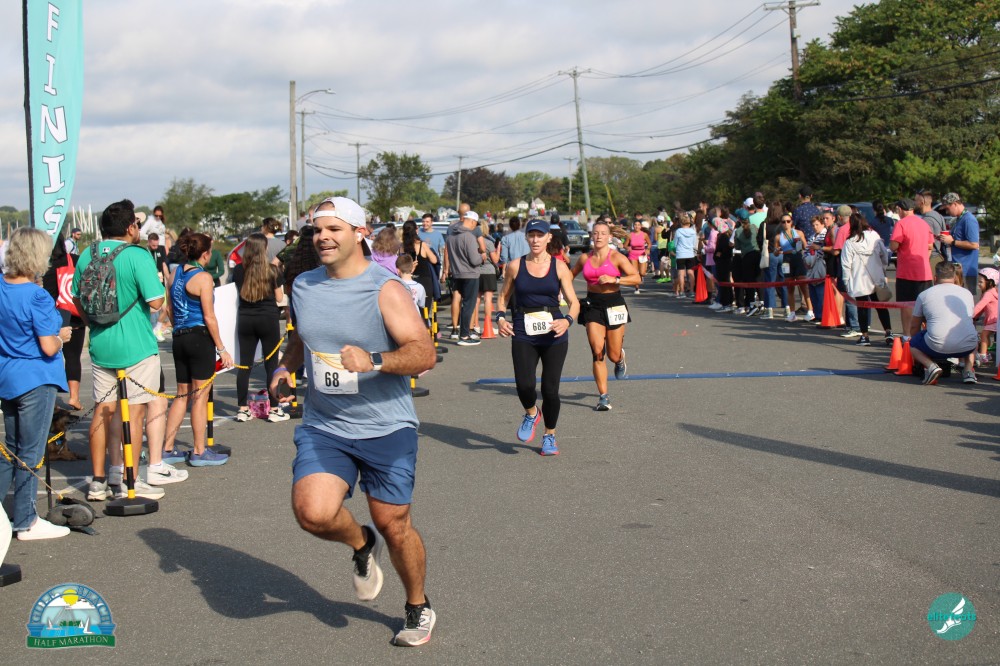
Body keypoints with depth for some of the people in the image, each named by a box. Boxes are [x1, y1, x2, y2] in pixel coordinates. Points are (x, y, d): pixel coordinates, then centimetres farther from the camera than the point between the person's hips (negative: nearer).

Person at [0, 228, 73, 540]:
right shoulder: (37, 297, -20)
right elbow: (48, 348, -19)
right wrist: (62, 336, -1)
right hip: (35, 381, -7)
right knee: (30, 453, 3)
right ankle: (26, 522, 11)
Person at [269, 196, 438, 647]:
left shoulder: (385, 289, -12)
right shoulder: (303, 286, 6)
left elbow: (425, 354, -20)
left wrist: (373, 361, -36)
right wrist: (284, 367, 8)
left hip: (387, 428, -3)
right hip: (323, 427, 4)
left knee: (394, 525, 5)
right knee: (313, 512, -20)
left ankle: (418, 608, 32)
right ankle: (361, 544, 16)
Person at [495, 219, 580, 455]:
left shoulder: (559, 267, 2)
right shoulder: (515, 266, 5)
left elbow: (574, 302, 2)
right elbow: (503, 296, 16)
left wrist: (568, 320, -18)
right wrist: (501, 317, -3)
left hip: (554, 333, 0)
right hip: (523, 334, 0)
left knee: (550, 389, 0)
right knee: (524, 384, -18)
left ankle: (549, 436, 23)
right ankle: (531, 413, 18)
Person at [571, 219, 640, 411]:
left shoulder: (617, 257, -5)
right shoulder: (585, 258, 4)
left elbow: (636, 278, -11)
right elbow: (571, 275, 21)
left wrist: (614, 279, -21)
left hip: (614, 305, -2)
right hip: (592, 305, 2)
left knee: (614, 356, 4)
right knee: (597, 352, -12)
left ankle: (621, 359, 45)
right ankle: (603, 396, -5)